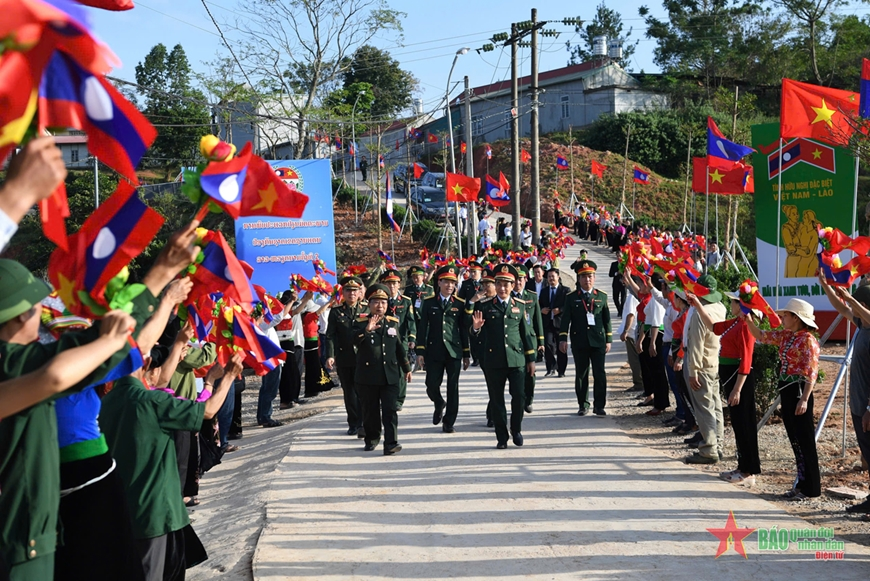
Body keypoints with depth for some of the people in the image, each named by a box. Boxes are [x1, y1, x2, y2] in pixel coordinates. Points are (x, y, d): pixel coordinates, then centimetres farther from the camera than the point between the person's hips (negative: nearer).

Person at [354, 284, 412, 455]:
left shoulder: (393, 322, 11)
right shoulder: (361, 322, -1)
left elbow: (399, 347, 18)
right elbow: (355, 340, -21)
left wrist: (406, 368, 19)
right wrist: (367, 330, -39)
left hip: (390, 375, 1)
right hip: (368, 375, -1)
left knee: (390, 410, -6)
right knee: (370, 410, 10)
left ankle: (391, 443, -9)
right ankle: (372, 439, 27)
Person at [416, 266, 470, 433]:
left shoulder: (460, 304, 5)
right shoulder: (429, 303, 4)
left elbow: (464, 330, 7)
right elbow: (422, 328, 3)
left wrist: (466, 354, 5)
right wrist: (420, 352, -2)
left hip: (454, 351, 0)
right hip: (433, 351, 0)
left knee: (453, 387, 1)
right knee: (432, 385, 0)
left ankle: (449, 422, 13)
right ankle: (439, 404, 34)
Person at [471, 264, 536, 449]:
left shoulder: (520, 306, 7)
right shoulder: (485, 307, 2)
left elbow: (526, 333, 12)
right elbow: (478, 338, 2)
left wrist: (531, 358, 11)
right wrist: (475, 328, -21)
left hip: (516, 359, 1)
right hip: (494, 360, -1)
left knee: (519, 396, -3)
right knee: (497, 400, 4)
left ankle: (516, 430, 19)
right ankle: (502, 437, 15)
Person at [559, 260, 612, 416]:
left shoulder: (602, 296, 7)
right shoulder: (571, 297, 4)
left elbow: (607, 319, 8)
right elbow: (565, 319, 0)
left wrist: (609, 340, 4)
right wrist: (563, 338, -8)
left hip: (598, 342, 0)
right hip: (579, 343, 0)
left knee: (599, 374, -2)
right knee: (581, 375, 6)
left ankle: (599, 406, 4)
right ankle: (583, 405, 14)